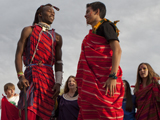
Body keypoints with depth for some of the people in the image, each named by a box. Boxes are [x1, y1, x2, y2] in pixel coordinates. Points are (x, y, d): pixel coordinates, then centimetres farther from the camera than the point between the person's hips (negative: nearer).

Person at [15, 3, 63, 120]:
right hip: (30, 76, -3)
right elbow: (19, 54, 3)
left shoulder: (57, 37, 20)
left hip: (48, 78, 3)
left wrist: (58, 83, 0)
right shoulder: (29, 30, 12)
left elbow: (59, 62, 14)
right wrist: (20, 76, -11)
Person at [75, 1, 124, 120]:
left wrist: (113, 76, -23)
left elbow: (117, 50, -12)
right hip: (92, 82, 9)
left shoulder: (105, 26, 1)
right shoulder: (93, 32, 27)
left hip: (104, 80, -8)